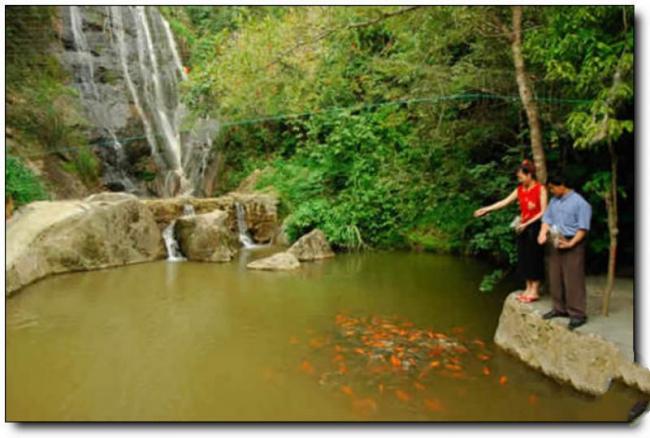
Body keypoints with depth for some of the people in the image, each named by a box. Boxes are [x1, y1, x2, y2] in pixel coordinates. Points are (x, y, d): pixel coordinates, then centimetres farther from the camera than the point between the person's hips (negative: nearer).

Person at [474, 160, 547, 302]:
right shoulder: (520, 189, 8)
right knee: (524, 258, 8)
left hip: (535, 227, -6)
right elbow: (504, 202, 7)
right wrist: (486, 209, 1)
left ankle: (534, 291, 7)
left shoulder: (540, 189, -10)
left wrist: (527, 224, -17)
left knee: (534, 258, -1)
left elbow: (543, 212, -13)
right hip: (522, 227, 6)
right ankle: (528, 289, 17)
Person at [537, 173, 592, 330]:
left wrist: (570, 244, -21)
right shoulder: (554, 201, 11)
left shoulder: (580, 203, -10)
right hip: (556, 243, 7)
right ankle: (560, 308, 25)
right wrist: (543, 234, -7)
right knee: (555, 279, 12)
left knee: (573, 281, -4)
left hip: (573, 244, -7)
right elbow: (547, 219, 11)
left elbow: (583, 228, -13)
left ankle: (577, 314, 4)